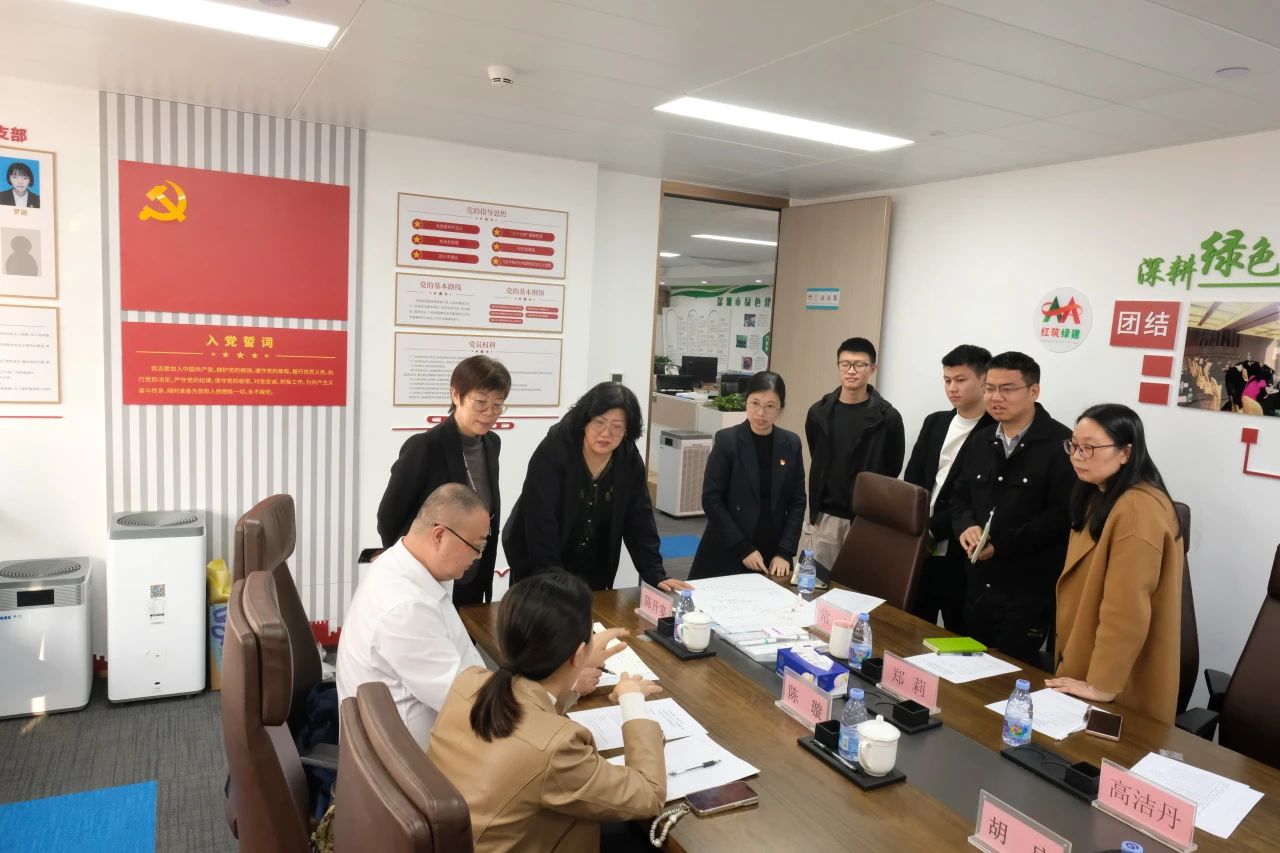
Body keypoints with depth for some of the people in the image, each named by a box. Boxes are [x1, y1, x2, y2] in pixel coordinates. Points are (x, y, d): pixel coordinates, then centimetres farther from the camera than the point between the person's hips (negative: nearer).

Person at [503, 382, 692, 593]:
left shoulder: (630, 462, -9)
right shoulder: (552, 453, -23)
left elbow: (640, 523, -6)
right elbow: (541, 524, -26)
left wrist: (657, 576, -15)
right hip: (538, 569, -4)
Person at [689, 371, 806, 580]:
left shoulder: (791, 444, 2)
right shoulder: (727, 440, -8)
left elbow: (797, 502, 4)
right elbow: (711, 499, -9)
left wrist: (784, 552, -5)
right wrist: (743, 549, -12)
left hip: (772, 556, 3)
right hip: (726, 554, -3)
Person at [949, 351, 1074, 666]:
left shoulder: (1060, 443, -12)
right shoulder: (982, 440, 12)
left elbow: (1063, 515, -19)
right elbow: (960, 495, 15)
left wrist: (1001, 545, -21)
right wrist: (966, 526, -7)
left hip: (1029, 588, -7)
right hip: (978, 582, 7)